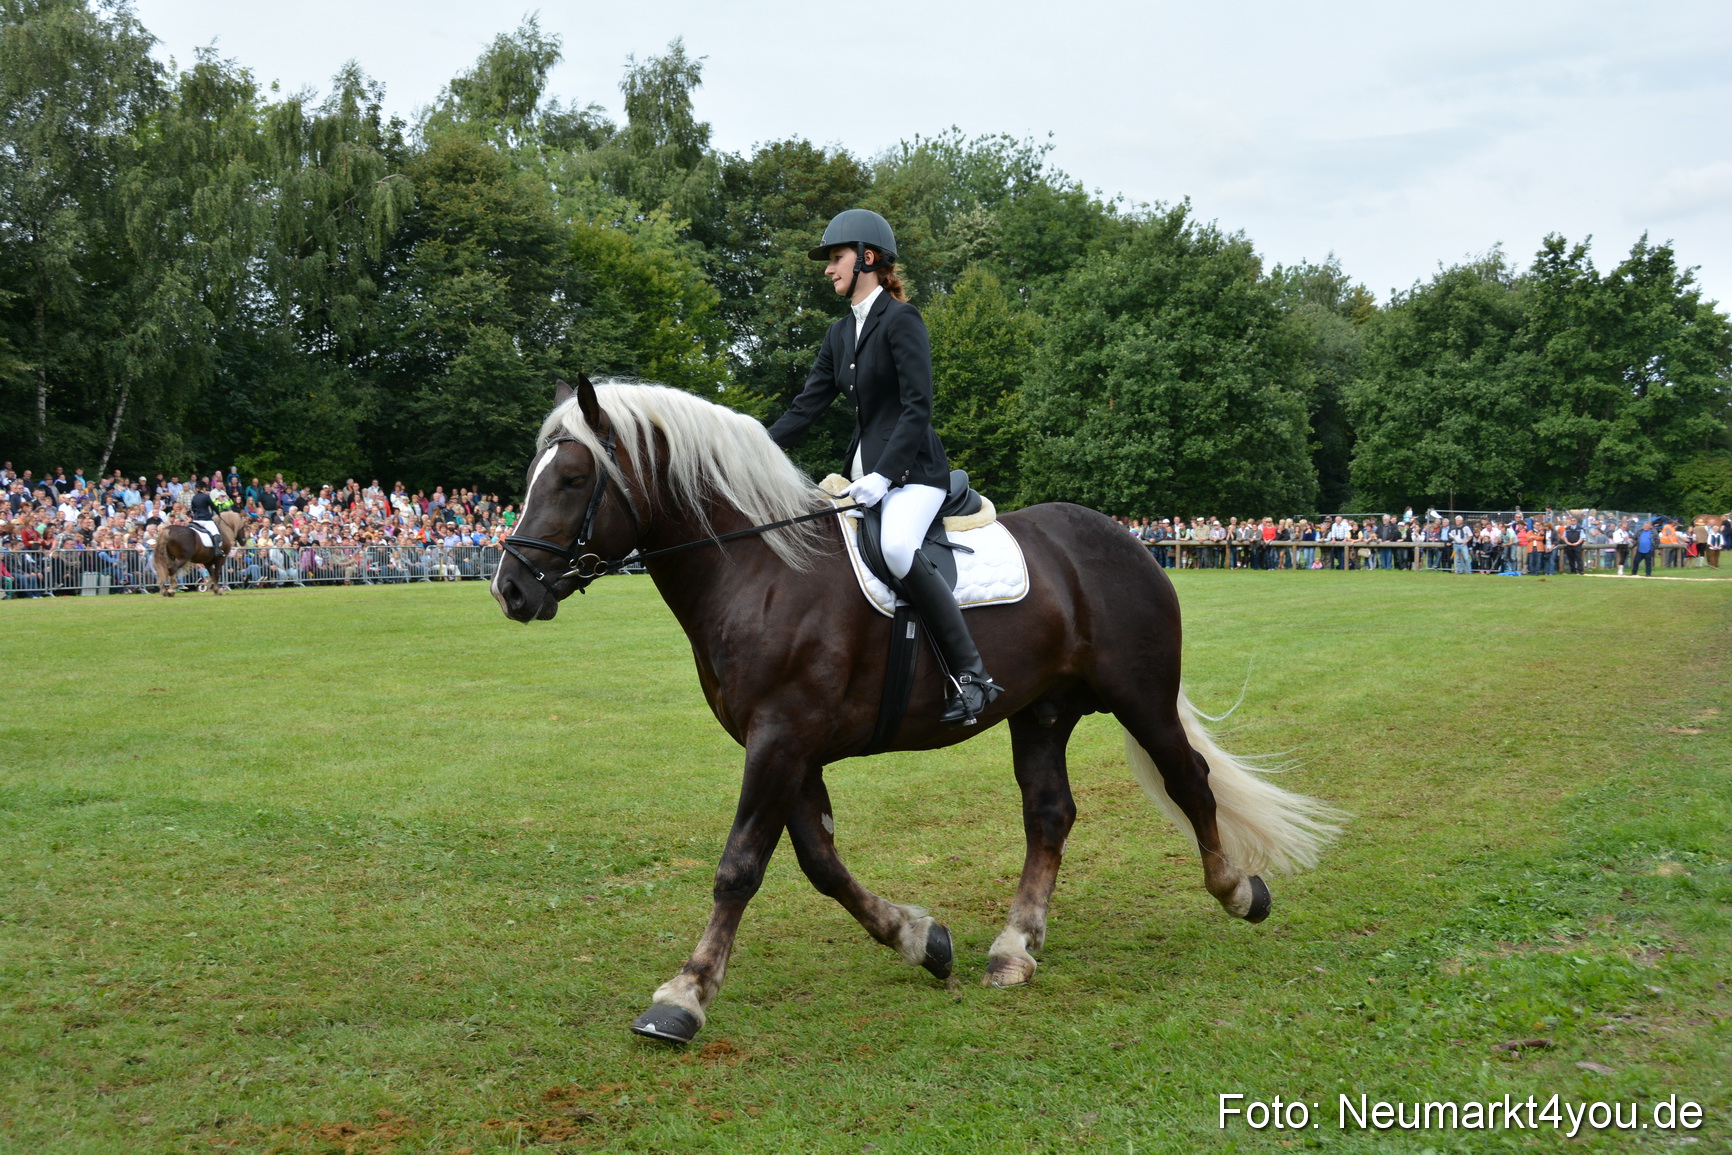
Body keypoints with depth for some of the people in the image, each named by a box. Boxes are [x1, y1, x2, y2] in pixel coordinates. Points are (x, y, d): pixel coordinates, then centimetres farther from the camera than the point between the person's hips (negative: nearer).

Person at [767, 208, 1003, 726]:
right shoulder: (840, 334, 16)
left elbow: (917, 409, -16)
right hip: (864, 469, 10)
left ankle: (971, 675, -29)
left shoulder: (901, 320, -9)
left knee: (897, 547, -34)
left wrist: (883, 476, -24)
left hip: (913, 470, -10)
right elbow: (806, 407, 15)